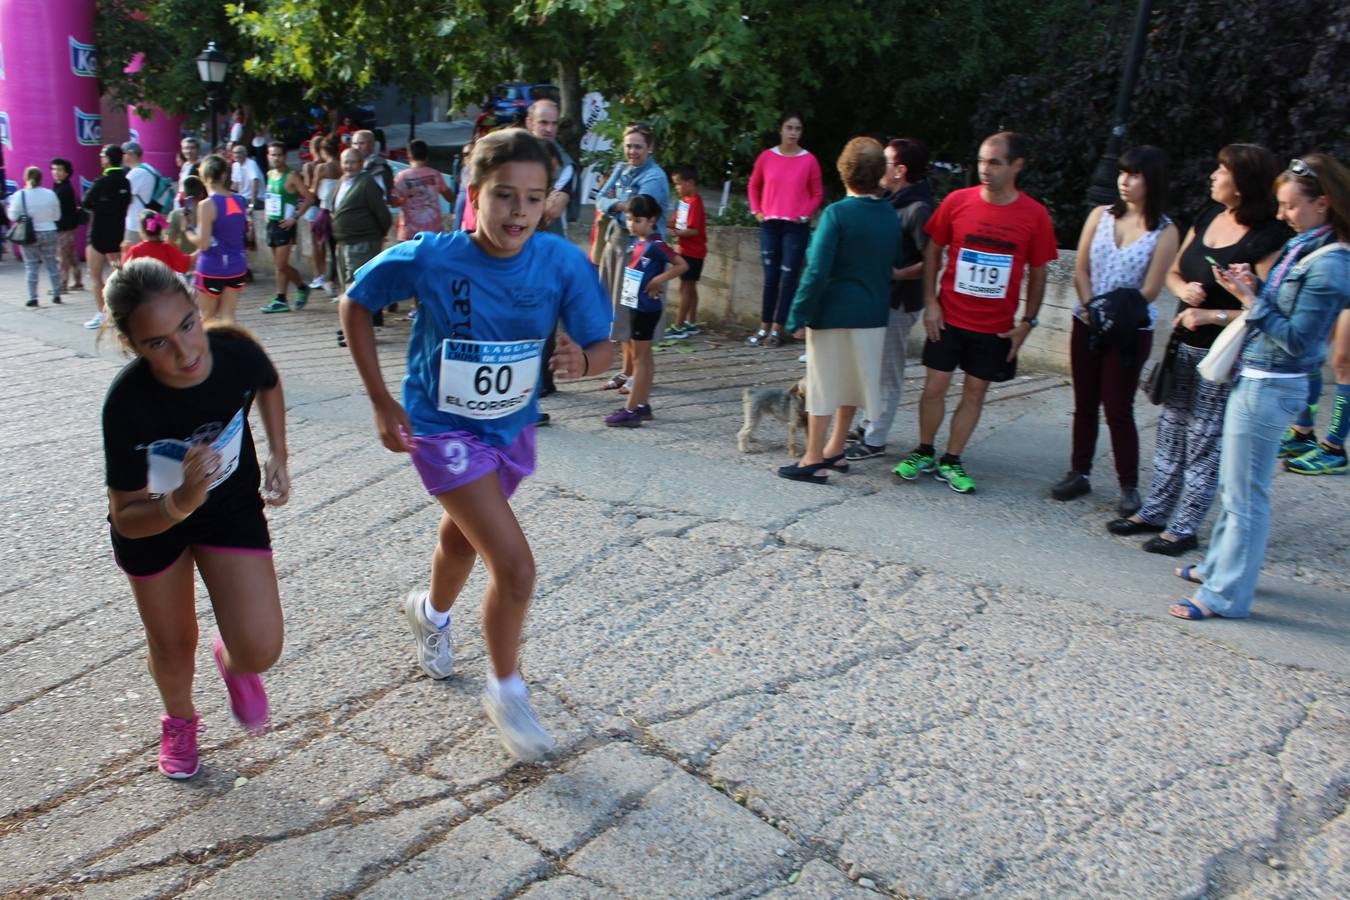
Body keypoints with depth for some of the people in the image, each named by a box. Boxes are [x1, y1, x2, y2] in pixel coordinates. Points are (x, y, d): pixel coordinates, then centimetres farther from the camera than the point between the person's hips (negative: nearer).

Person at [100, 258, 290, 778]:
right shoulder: (127, 404, -34)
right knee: (172, 646, 16)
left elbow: (268, 385, 1)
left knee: (260, 651, -11)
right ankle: (179, 721, 51)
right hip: (153, 517, -1)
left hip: (233, 505, 1)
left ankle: (232, 662, 27)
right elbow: (126, 519, -24)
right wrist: (179, 503, -43)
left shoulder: (237, 353, -28)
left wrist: (278, 456, -3)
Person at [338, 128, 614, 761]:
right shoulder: (427, 258, -23)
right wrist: (382, 402, -10)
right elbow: (355, 304, -8)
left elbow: (600, 345, -13)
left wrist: (581, 361, -38)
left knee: (464, 536, 28)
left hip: (513, 427, 4)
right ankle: (506, 691, 12)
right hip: (444, 428, -4)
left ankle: (431, 613, 62)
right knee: (515, 567, -14)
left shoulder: (562, 263, -19)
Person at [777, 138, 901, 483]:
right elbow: (898, 263, 12)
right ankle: (835, 451, 29)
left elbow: (817, 271, -17)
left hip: (832, 313, -6)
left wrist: (798, 315, -12)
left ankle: (814, 461, 7)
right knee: (851, 384, 17)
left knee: (822, 387, 2)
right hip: (872, 315, 6)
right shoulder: (891, 216, 4)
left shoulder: (837, 213, -14)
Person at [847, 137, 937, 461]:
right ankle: (869, 424, 33)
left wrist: (896, 274, -27)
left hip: (897, 303, -9)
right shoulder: (890, 200, 8)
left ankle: (874, 439, 9)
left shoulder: (919, 209, -19)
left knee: (886, 372, 0)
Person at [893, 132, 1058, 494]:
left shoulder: (1035, 215, -6)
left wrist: (1028, 321, -1)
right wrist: (930, 302, -3)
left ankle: (951, 461, 20)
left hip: (996, 326, 0)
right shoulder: (957, 201, -6)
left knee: (975, 392, 7)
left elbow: (1037, 273, 3)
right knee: (935, 386, 4)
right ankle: (924, 453, 23)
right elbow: (933, 250, 3)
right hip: (948, 317, 0)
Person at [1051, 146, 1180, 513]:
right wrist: (1091, 308, -11)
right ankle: (1079, 474, 22)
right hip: (1087, 324, 4)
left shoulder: (1164, 231, -7)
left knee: (1118, 408, -2)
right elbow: (1080, 271, 2)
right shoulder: (1101, 216, 4)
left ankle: (1129, 487, 9)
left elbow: (1149, 291, -10)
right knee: (1085, 404, 11)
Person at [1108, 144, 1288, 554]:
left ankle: (1184, 528, 14)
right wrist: (1183, 290, -8)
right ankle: (1154, 512, 28)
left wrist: (1213, 314, -25)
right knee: (1171, 431, 16)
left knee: (1204, 441, 2)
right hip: (1185, 345, 8)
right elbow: (1173, 272, 13)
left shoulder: (1269, 238, -17)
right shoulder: (1208, 217, 5)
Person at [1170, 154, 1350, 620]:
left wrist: (1250, 298, -18)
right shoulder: (1301, 247, 8)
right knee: (1231, 482, 21)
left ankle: (1225, 594, 9)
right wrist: (1249, 287, -2)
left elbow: (1297, 340, -20)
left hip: (1269, 387, -9)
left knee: (1245, 494, -1)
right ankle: (1219, 564, 38)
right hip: (1254, 379, 9)